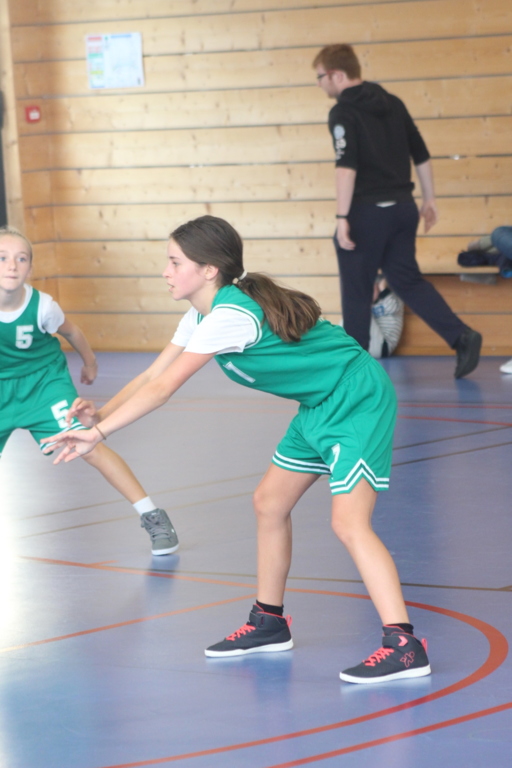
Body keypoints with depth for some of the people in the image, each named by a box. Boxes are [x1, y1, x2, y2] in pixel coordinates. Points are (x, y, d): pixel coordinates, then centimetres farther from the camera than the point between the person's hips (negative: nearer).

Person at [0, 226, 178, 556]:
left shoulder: (41, 306, -23)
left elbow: (70, 331, -1)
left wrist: (90, 362, 15)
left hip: (44, 381, -3)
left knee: (87, 445, -15)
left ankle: (152, 516, -10)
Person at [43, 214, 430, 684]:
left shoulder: (230, 315, -25)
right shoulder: (204, 314, 6)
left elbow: (163, 389, -26)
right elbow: (153, 375, 5)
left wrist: (99, 433, -24)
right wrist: (99, 415, -10)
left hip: (356, 401, -11)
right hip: (321, 407, 11)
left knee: (349, 523, -20)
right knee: (270, 504, 15)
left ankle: (405, 647, -22)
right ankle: (269, 623, 30)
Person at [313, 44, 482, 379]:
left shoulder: (343, 112, -11)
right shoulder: (393, 103, 11)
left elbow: (347, 167, -22)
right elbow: (422, 155, 14)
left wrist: (342, 218, -22)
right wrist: (429, 200, 22)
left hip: (367, 212, -7)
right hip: (403, 207, 7)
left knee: (356, 289, 6)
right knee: (408, 280, 13)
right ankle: (462, 337, -1)